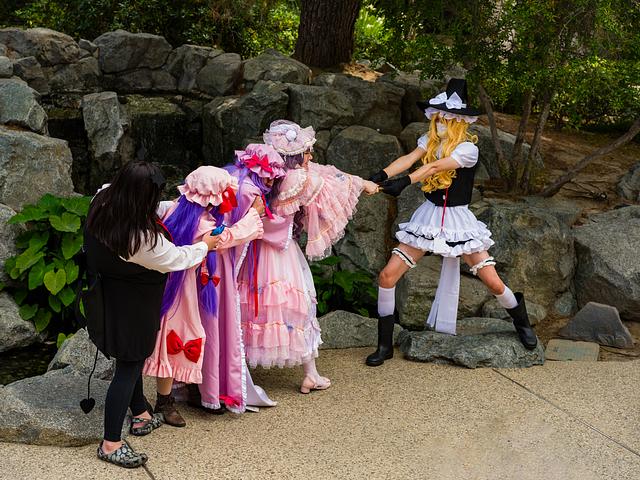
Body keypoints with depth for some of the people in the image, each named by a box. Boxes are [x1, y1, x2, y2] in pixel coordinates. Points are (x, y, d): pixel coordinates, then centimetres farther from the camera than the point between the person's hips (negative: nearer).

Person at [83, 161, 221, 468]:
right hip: (132, 307, -9)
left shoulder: (101, 204, -14)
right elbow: (178, 259, -17)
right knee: (129, 368, 4)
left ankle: (140, 415, 45)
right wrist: (205, 245, 1)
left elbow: (153, 210, 6)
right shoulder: (143, 238, -36)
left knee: (132, 357, 25)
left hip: (107, 296, 9)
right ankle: (110, 444, 12)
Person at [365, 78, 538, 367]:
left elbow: (436, 167, -31)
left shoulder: (468, 148, -15)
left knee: (493, 283, -4)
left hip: (458, 220, -4)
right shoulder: (430, 140, 1)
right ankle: (385, 345, 6)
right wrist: (383, 175, -37)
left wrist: (406, 181, -46)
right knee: (387, 276, -8)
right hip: (428, 217, 4)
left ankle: (522, 322, 28)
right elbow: (409, 158, -18)